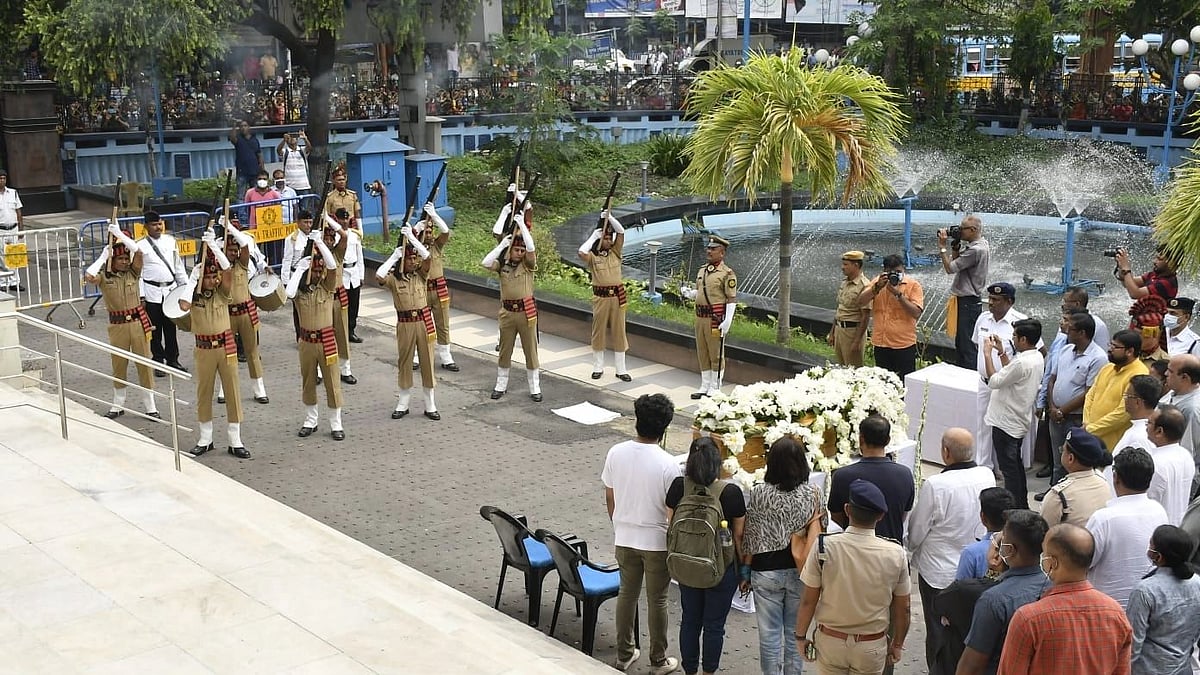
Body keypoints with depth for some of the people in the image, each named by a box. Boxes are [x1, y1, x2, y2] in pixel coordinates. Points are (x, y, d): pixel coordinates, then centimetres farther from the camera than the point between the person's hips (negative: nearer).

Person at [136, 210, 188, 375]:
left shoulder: (170, 240, 9)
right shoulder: (140, 245, -2)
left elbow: (178, 265, 15)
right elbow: (137, 272, -3)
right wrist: (140, 294, -9)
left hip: (171, 289, 3)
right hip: (152, 292, -3)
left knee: (171, 328, 9)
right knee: (155, 330, 3)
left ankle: (173, 360, 19)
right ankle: (158, 362, 11)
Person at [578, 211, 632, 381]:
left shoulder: (615, 253, 6)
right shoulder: (592, 257, -3)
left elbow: (621, 232, -3)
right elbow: (581, 252, -25)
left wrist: (609, 217, -12)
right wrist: (594, 235, -15)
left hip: (617, 296, 3)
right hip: (600, 297, -3)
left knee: (618, 331, 6)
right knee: (599, 331, 7)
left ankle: (621, 369, 11)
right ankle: (598, 367, 17)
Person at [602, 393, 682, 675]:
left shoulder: (616, 453, -9)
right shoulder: (667, 464, -22)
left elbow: (609, 496, 2)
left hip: (624, 537, 4)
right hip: (657, 540, -4)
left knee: (627, 593, 19)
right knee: (657, 600, 12)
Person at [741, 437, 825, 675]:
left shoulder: (758, 493, -12)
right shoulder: (814, 494, -9)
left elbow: (751, 537, -5)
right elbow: (819, 533, -3)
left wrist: (745, 571, 5)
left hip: (766, 570, -1)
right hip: (801, 572, 2)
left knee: (769, 632, 9)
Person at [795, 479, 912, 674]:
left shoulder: (824, 546, -17)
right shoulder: (896, 554, -13)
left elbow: (808, 601, -11)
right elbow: (902, 609, -2)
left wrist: (800, 636, 5)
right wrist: (897, 644, 14)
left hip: (830, 641, 0)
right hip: (872, 646, 0)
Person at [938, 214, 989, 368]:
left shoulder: (976, 250, -22)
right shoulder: (975, 245, 10)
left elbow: (950, 268, -21)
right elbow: (956, 262, 15)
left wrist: (942, 247, -13)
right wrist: (956, 245, 3)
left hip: (968, 303, -11)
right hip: (965, 301, 11)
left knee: (967, 346, -6)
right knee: (960, 343, 19)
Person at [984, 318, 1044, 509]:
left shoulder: (1022, 362, -28)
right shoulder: (1037, 357, 3)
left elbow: (994, 381, -21)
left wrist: (988, 354, -13)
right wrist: (1001, 352, 10)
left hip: (1006, 423, -10)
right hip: (1019, 421, 10)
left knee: (1009, 467, 1)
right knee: (1016, 464, 22)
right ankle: (1022, 504, 33)